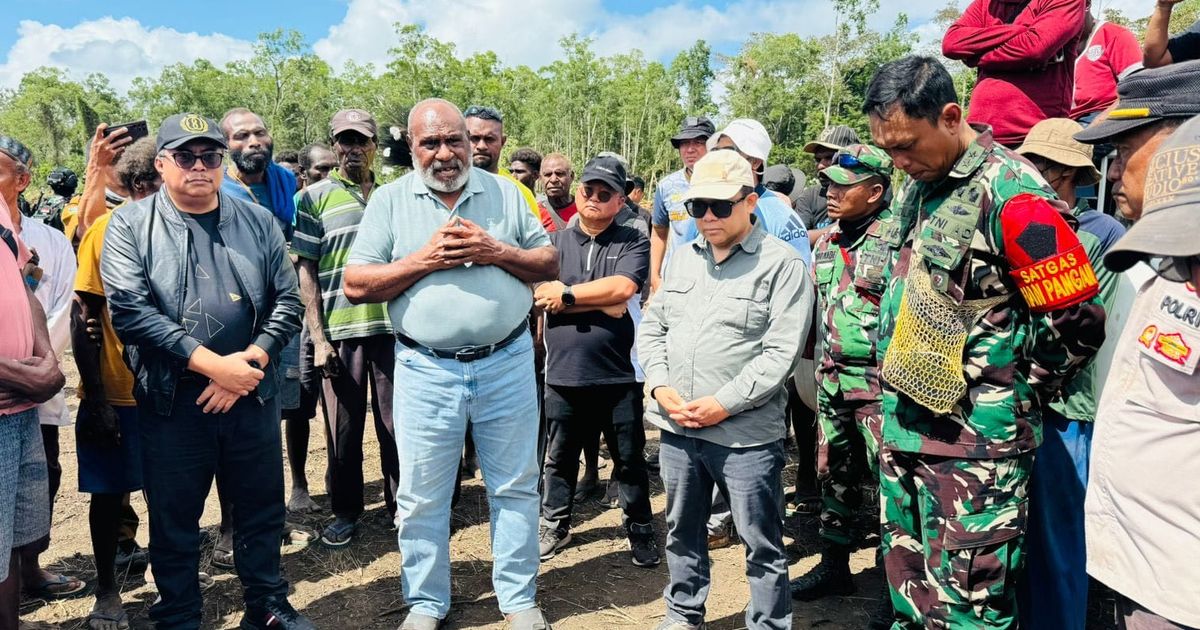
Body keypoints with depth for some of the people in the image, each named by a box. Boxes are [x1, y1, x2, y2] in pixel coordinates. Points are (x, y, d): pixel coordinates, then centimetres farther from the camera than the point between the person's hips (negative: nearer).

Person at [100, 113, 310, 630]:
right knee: (173, 520, 11)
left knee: (261, 507, 14)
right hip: (172, 400, -2)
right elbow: (129, 310, -13)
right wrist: (211, 363, -18)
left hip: (252, 395, 2)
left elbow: (288, 301, 3)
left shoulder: (257, 222, 6)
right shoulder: (131, 225, -1)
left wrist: (248, 362, -11)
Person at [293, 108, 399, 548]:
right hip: (340, 331, -2)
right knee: (343, 428, 8)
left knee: (396, 424, 9)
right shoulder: (316, 197, 4)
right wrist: (318, 338, -7)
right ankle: (345, 512, 24)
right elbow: (306, 271, 0)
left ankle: (401, 506, 24)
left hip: (393, 326, 2)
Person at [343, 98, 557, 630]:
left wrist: (496, 251, -12)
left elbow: (550, 265, 5)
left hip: (507, 364, 1)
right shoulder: (389, 201, 2)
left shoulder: (506, 193, 5)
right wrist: (424, 259, -14)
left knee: (515, 488, 11)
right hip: (426, 371, 0)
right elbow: (355, 286, -3)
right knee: (422, 498, 10)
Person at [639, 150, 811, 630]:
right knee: (683, 530, 20)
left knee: (761, 544, 6)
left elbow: (781, 353, -13)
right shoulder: (682, 257, 11)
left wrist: (724, 403, -17)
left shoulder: (782, 264, -8)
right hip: (676, 427, 6)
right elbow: (652, 327, 12)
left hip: (745, 433, -5)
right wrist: (660, 387, -3)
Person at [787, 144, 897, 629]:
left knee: (888, 480, 2)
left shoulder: (897, 238, -13)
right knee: (834, 476, 17)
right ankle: (834, 566, 32)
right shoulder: (827, 239, 10)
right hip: (831, 376, 8)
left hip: (881, 382, -7)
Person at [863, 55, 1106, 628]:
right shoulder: (917, 185, 9)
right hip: (903, 429, 8)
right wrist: (900, 387, 14)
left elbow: (1077, 322, -14)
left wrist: (1014, 395, -2)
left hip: (975, 443, -8)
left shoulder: (1011, 195, -16)